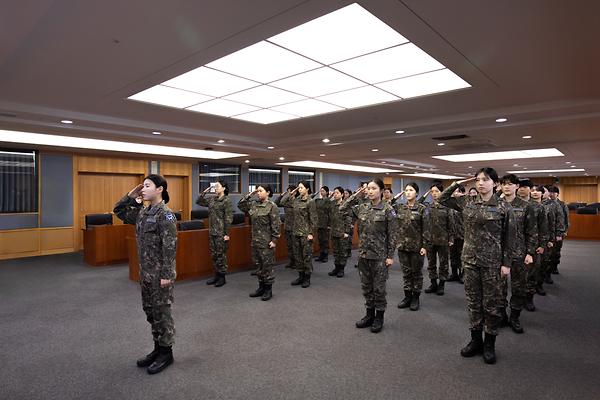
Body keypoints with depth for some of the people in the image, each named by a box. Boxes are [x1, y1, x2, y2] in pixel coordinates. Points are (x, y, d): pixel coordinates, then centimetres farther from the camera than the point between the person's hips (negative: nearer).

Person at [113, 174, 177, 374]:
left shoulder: (165, 214, -18)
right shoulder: (142, 212, 8)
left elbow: (170, 247, -21)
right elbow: (118, 211, 20)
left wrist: (166, 275, -22)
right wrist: (131, 196, 5)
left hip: (160, 273, -9)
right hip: (146, 272, 9)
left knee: (161, 312, 4)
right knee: (150, 311, 17)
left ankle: (166, 353, 19)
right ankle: (158, 349, 31)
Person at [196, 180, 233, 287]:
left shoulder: (227, 200, -10)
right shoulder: (212, 199, 9)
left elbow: (228, 218, -13)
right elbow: (199, 202, 19)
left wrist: (227, 234, -15)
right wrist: (204, 192, 5)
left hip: (221, 232, -7)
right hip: (212, 231, 7)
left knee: (221, 254, 1)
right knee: (213, 254, 12)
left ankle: (222, 277, 13)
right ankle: (216, 275, 24)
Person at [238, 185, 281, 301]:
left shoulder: (272, 206, -11)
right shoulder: (253, 204, 8)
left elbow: (276, 225, -13)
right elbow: (240, 205, 15)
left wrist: (274, 240, -15)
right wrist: (249, 195, 6)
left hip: (266, 242, -7)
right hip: (255, 241, 7)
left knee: (267, 265, 2)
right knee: (258, 265, 14)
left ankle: (268, 290, 14)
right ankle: (261, 287, 27)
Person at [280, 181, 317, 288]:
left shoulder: (310, 202, -10)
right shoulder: (296, 200, 8)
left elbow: (313, 219, -11)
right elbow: (283, 202, 14)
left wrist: (311, 233, -14)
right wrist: (290, 193, 7)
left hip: (306, 233, -7)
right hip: (296, 232, 7)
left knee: (307, 255, 2)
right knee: (297, 255, 12)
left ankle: (307, 278, 12)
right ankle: (301, 276, 24)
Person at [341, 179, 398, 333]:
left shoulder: (387, 210, -10)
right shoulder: (362, 207, 4)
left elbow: (392, 234, -9)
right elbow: (342, 208, 8)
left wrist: (390, 256, -11)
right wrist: (355, 195, 2)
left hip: (379, 255, -5)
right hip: (363, 253, 5)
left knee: (378, 287, 7)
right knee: (366, 286, 14)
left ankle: (379, 318, 22)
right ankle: (369, 314, 29)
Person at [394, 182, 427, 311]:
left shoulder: (422, 208, -6)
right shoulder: (399, 207, 5)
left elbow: (425, 229, -7)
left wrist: (424, 246, -11)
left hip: (416, 245, -3)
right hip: (402, 245, 4)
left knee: (416, 272, 9)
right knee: (406, 272, 12)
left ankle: (415, 297, 21)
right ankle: (407, 296, 23)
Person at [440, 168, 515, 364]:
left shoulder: (503, 207, -5)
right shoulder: (467, 202, 2)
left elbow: (508, 238, -3)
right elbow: (443, 199, 11)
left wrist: (506, 263, -6)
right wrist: (457, 184, 1)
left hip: (492, 262, -3)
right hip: (470, 259, 3)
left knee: (491, 303, 8)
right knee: (473, 302, 12)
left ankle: (489, 344, 24)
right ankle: (476, 340, 27)